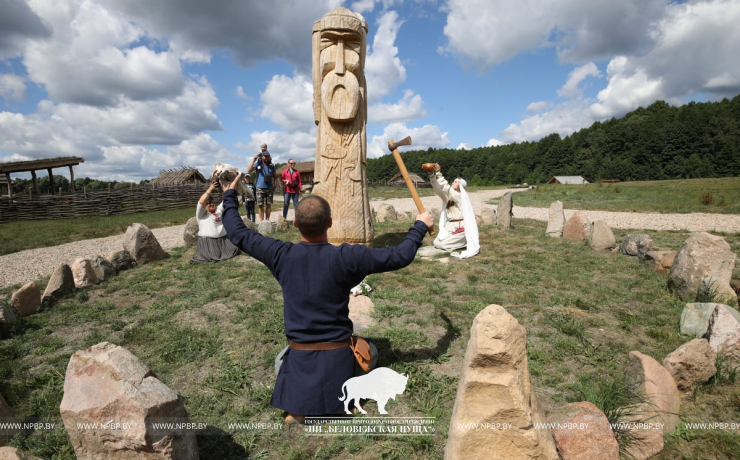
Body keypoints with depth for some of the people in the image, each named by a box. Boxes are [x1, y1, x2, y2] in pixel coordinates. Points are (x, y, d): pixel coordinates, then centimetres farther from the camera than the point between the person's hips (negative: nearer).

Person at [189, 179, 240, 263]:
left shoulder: (218, 210, 17)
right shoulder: (201, 213, 1)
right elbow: (201, 202, -17)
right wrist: (210, 189, -20)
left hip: (223, 238, 6)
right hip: (208, 241, -6)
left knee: (234, 250, -9)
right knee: (215, 256, -21)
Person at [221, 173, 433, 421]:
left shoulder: (281, 255, -13)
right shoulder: (345, 257, -19)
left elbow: (238, 233, 1)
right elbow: (399, 256, -12)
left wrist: (230, 198, 17)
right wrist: (419, 226, 5)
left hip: (299, 355, 2)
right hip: (338, 353, -1)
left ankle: (298, 402, 10)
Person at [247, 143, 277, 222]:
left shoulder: (271, 165, 9)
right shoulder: (258, 163, 2)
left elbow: (275, 176, 15)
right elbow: (249, 171, -9)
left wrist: (275, 186, 4)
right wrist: (253, 160, -15)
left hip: (270, 188, 2)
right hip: (260, 188, -2)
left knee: (268, 205, 5)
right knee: (261, 205, 0)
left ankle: (267, 220, 12)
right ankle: (261, 221, 5)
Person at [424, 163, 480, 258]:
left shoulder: (461, 195, -11)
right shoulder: (448, 195, 11)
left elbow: (446, 188, -27)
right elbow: (438, 188, -4)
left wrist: (438, 173, -32)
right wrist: (431, 174, -18)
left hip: (460, 227, -9)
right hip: (450, 227, 9)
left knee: (439, 244, -14)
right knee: (436, 243, 2)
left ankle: (467, 242, 2)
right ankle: (464, 241, 13)